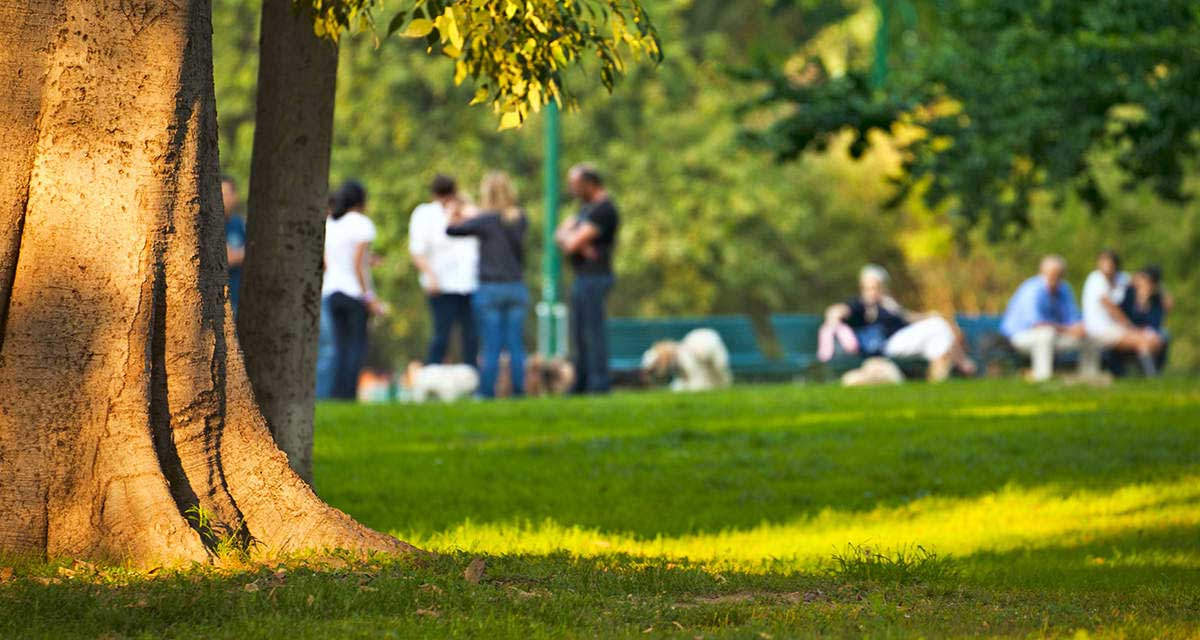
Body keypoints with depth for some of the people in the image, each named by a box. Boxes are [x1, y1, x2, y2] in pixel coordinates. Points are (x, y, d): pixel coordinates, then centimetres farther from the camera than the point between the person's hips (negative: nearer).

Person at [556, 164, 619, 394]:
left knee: (594, 332, -10)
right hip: (582, 279, 10)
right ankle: (581, 386, 16)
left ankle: (599, 385, -11)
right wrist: (578, 244, -8)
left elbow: (573, 243, -19)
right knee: (579, 335, 12)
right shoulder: (587, 208, 18)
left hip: (595, 278, -10)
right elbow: (560, 235, 12)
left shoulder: (603, 210, -15)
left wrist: (569, 238, 3)